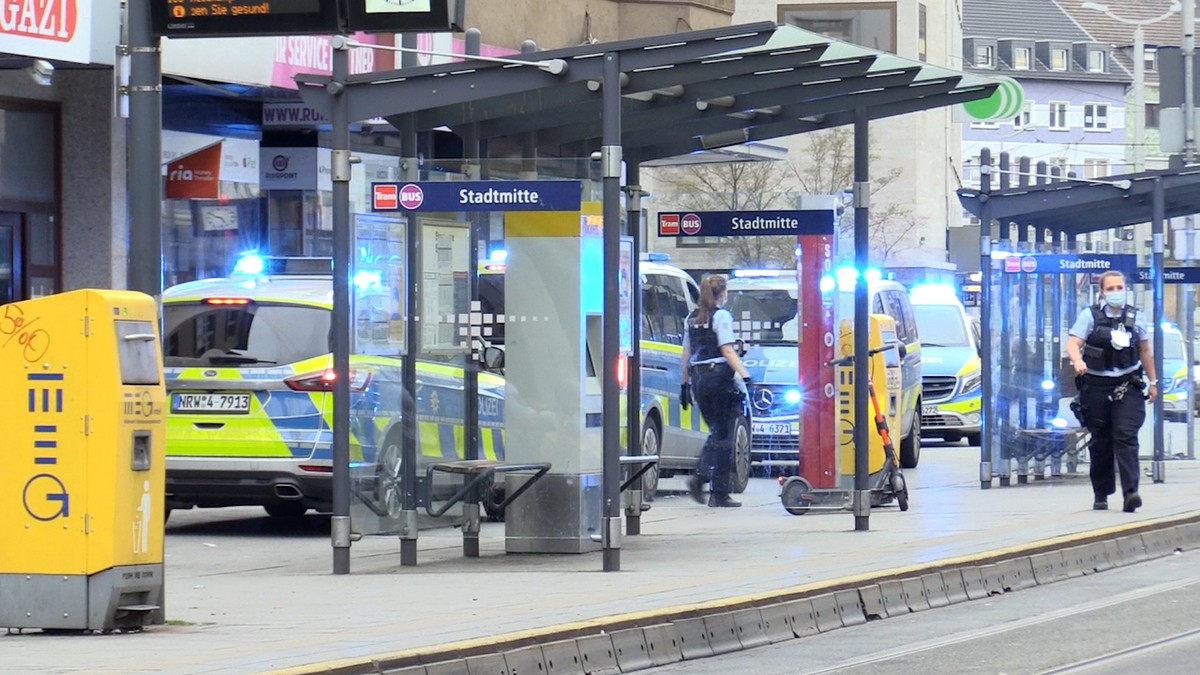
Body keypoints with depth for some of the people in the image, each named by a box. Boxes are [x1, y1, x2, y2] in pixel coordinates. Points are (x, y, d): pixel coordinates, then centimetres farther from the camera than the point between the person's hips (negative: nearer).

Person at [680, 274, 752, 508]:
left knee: (716, 432, 17)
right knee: (723, 435, 0)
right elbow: (728, 351, -15)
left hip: (698, 377, 6)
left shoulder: (692, 318, 13)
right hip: (719, 375, -6)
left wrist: (684, 384, 21)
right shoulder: (721, 316, -7)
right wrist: (745, 376, -21)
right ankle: (719, 493, -3)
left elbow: (686, 354, 16)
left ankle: (699, 476, 0)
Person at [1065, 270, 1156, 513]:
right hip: (1096, 386, 0)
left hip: (1127, 386, 1)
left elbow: (1145, 351, 19)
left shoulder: (1135, 317, 9)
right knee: (1100, 443, 7)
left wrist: (1152, 381, 21)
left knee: (1126, 437, -13)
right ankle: (1101, 495, 19)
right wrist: (1077, 360, -32)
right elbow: (1073, 343, -10)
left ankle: (1130, 492, -21)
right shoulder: (1090, 316, 0)